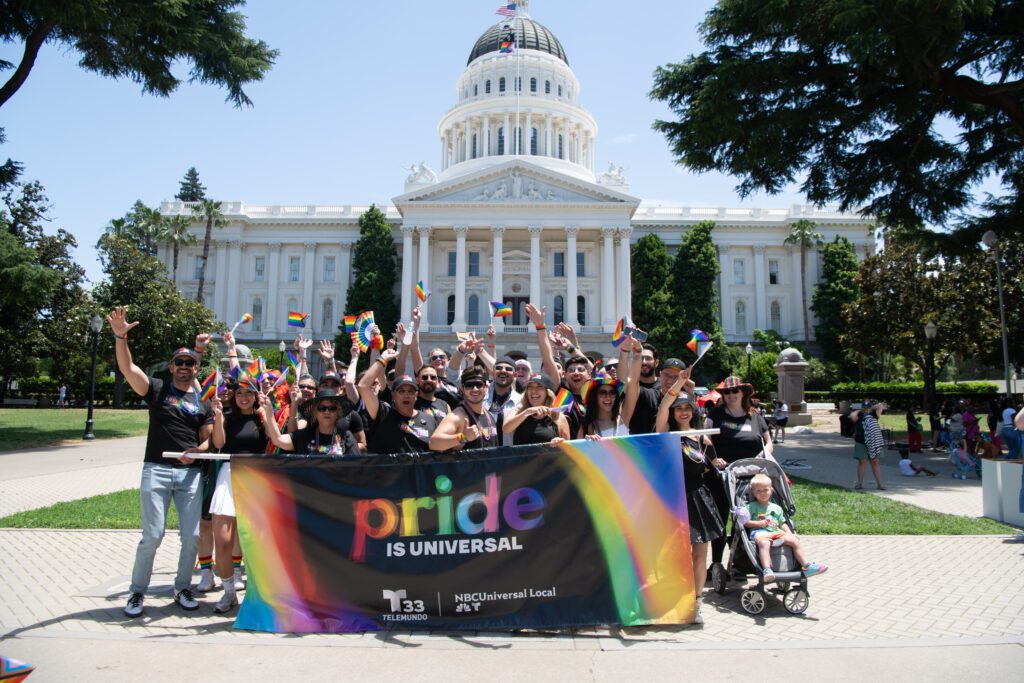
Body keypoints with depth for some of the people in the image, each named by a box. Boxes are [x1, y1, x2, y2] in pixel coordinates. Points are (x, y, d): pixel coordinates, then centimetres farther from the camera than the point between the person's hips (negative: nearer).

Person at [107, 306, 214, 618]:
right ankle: (137, 592, 17)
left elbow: (208, 439, 10)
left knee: (192, 535, 3)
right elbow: (127, 368, -10)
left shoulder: (203, 401, 11)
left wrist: (197, 451, -12)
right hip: (157, 470, -2)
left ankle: (183, 589, 21)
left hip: (191, 473, 2)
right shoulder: (157, 390, 5)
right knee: (152, 535, -2)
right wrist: (120, 336, -24)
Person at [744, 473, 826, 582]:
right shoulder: (751, 506, 10)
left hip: (777, 532, 5)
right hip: (759, 532, -5)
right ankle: (766, 570, -51)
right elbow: (745, 522, 2)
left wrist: (790, 533, 8)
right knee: (764, 543, -38)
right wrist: (758, 523, -11)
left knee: (794, 540, -16)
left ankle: (807, 566, -13)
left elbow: (782, 523, 25)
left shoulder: (776, 508, 24)